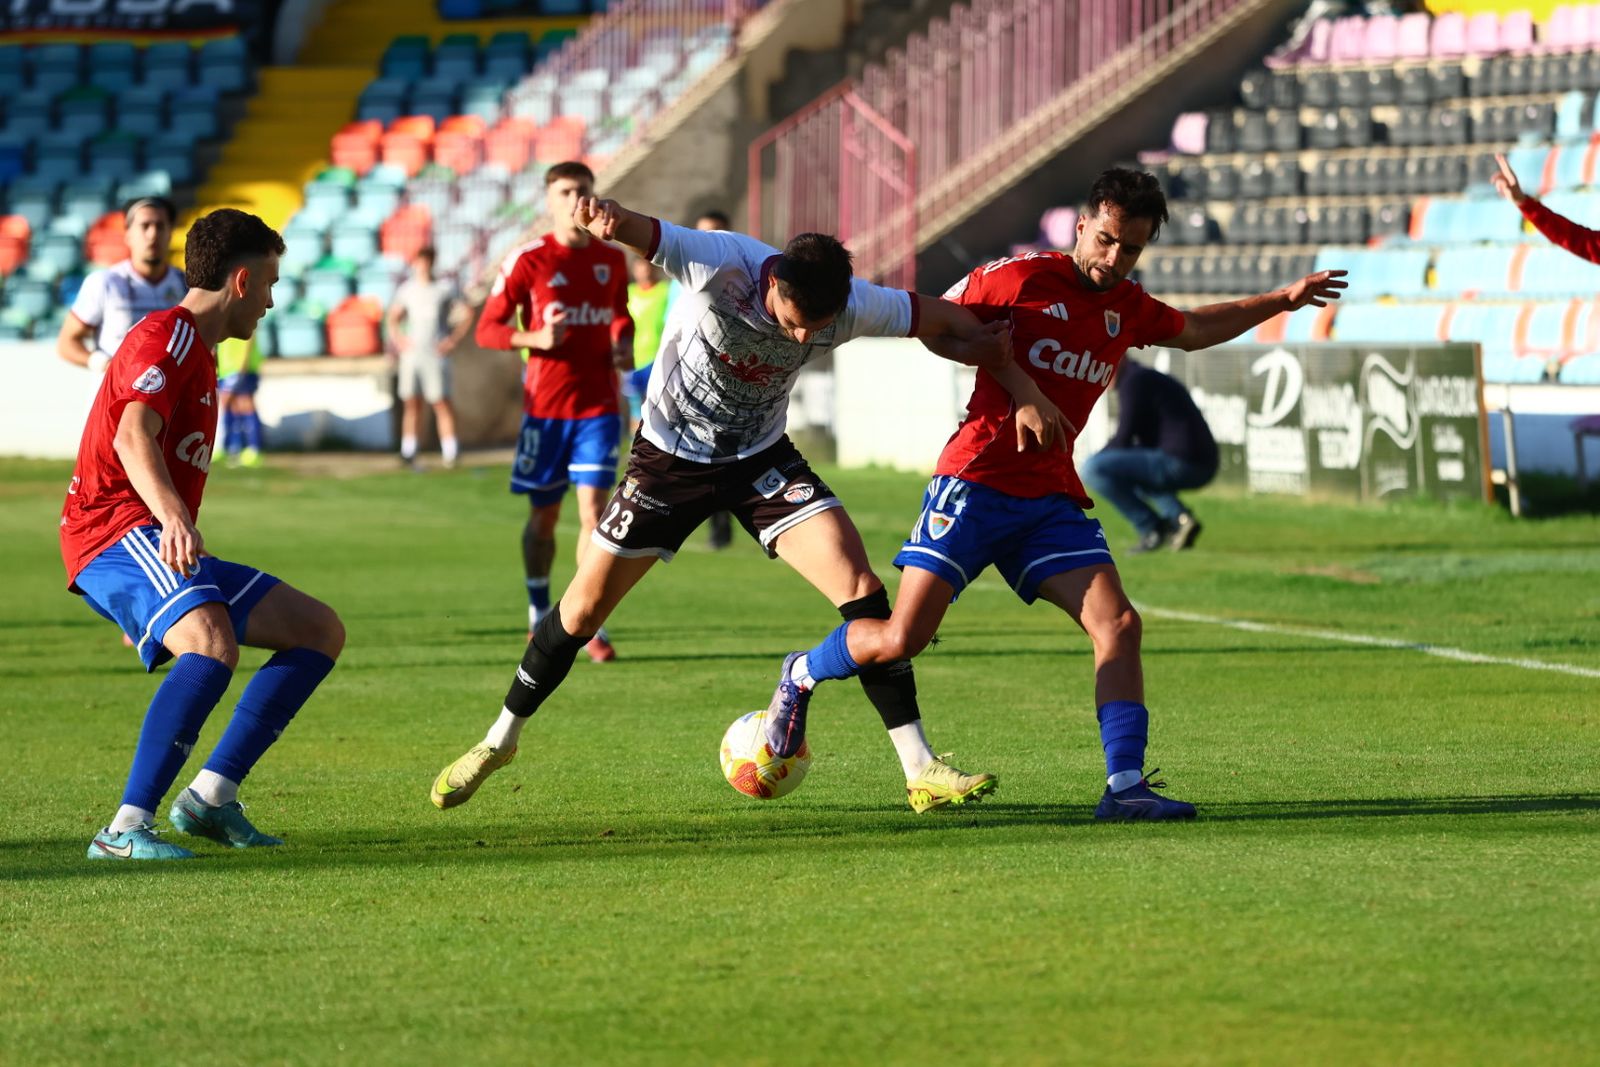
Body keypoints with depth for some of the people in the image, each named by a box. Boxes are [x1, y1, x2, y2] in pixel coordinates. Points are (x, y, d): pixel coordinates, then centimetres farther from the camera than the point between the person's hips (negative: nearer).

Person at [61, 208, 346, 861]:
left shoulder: (198, 353, 26)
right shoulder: (167, 335, -7)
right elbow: (132, 436, -26)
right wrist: (174, 516, -42)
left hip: (159, 549, 11)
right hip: (116, 534, -11)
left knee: (320, 630, 8)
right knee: (213, 642, -35)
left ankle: (212, 796, -2)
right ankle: (126, 830, -39)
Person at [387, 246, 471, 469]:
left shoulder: (445, 288, 0)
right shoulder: (407, 289, 11)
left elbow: (466, 315, 4)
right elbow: (393, 317, 23)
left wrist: (453, 340, -5)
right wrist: (397, 337, 7)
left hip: (436, 352, -4)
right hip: (411, 351, 4)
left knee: (441, 402, -9)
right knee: (411, 402, 2)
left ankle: (450, 450, -8)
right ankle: (408, 451, 5)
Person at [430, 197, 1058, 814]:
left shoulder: (852, 306, -21)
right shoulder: (722, 263, -31)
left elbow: (947, 323, -6)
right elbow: (646, 235, -43)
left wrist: (1020, 386, -7)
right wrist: (603, 219, -66)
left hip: (763, 460, 2)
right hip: (669, 455, -2)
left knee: (861, 587, -16)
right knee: (583, 610, 5)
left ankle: (921, 771, -11)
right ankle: (500, 740, 29)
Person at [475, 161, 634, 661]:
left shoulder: (612, 260, 7)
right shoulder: (528, 260, -5)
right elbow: (487, 328, -4)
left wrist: (623, 345, 3)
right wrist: (536, 339, -20)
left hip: (599, 405, 2)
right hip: (546, 406, -2)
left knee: (593, 511, -8)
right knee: (543, 516, 8)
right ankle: (539, 616, 25)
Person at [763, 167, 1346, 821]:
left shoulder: (1129, 308, 13)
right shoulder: (1019, 279, -6)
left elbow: (1195, 331, 34)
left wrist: (1281, 300, 33)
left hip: (1053, 498, 6)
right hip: (975, 482, -6)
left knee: (1118, 624, -13)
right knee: (901, 639, -11)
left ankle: (1125, 786, -15)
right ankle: (803, 675, 19)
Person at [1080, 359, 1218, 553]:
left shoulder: (1132, 383, -7)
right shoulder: (1149, 380, 23)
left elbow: (1123, 440, -10)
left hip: (1179, 464, -10)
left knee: (1093, 470, -11)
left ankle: (1152, 528, -3)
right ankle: (1179, 517, 13)